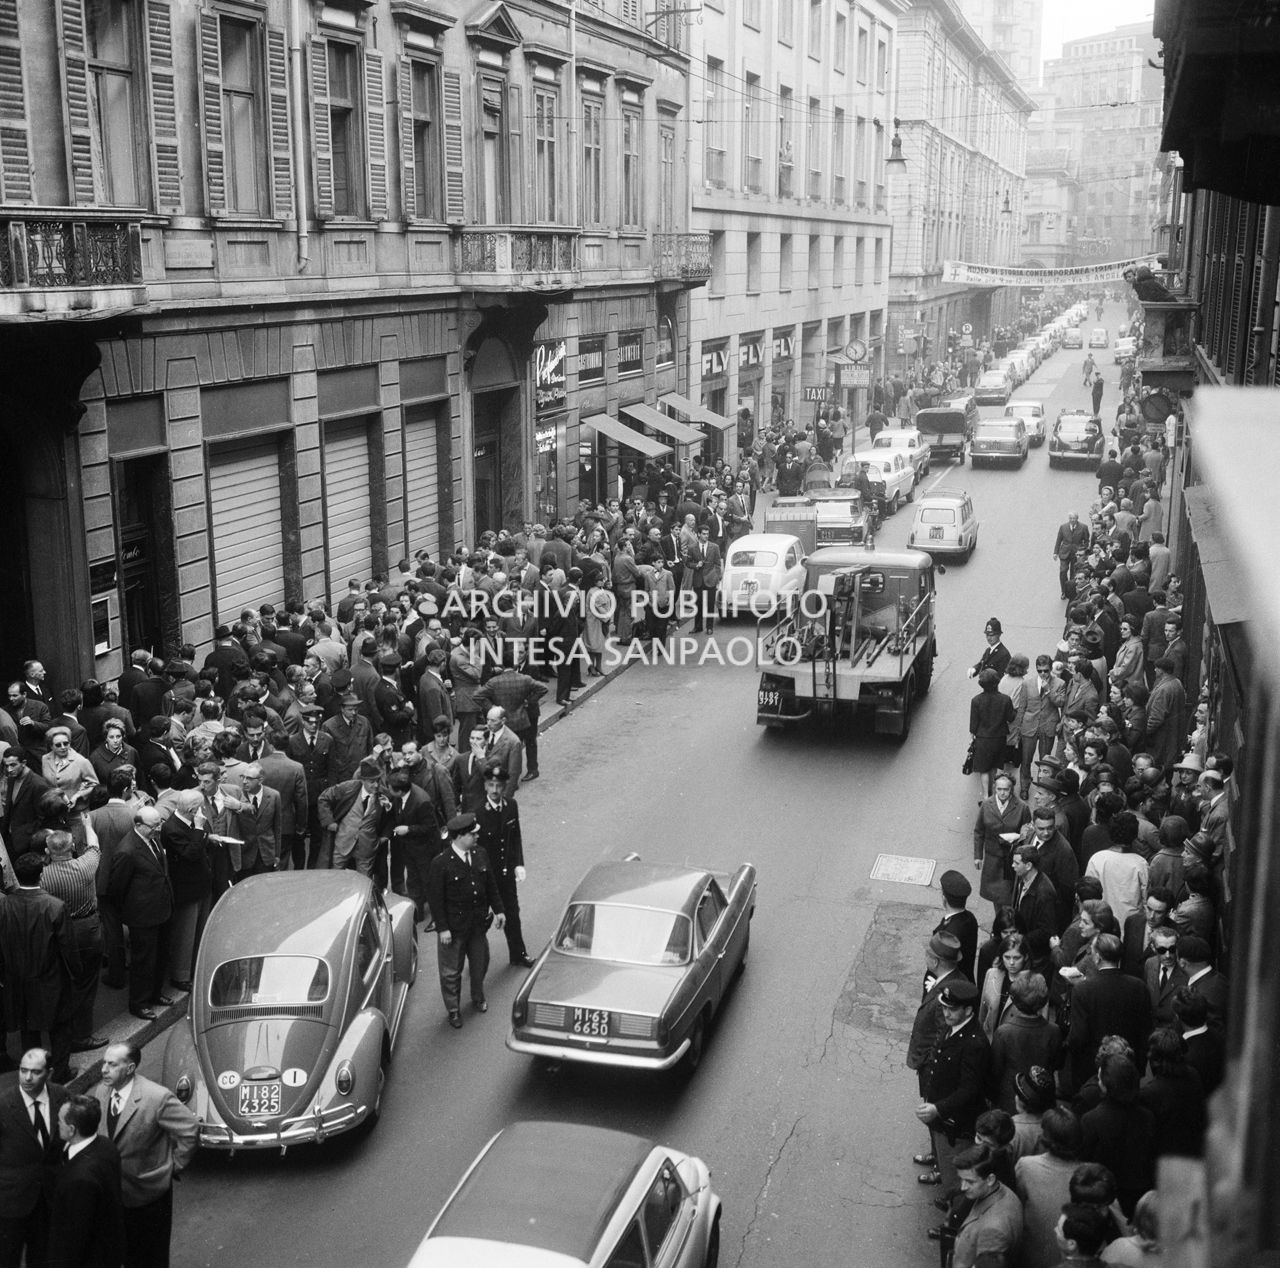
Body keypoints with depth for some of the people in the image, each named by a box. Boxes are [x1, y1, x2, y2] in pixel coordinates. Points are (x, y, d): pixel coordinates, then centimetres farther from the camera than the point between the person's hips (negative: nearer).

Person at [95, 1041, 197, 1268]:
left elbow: (190, 1130, -17)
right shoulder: (101, 1092, -6)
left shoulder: (158, 1097, -26)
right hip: (115, 1192, 5)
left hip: (149, 1192, -5)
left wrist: (174, 1166, -10)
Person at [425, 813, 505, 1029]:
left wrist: (498, 910, 7)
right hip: (453, 927, -5)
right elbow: (435, 899, -16)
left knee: (480, 964, 21)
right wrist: (442, 928, -17)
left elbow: (491, 885, 10)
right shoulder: (440, 864, -19)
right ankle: (453, 1010, 28)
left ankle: (478, 998, 45)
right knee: (451, 971, 9)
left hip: (478, 924, 5)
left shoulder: (480, 855, -1)